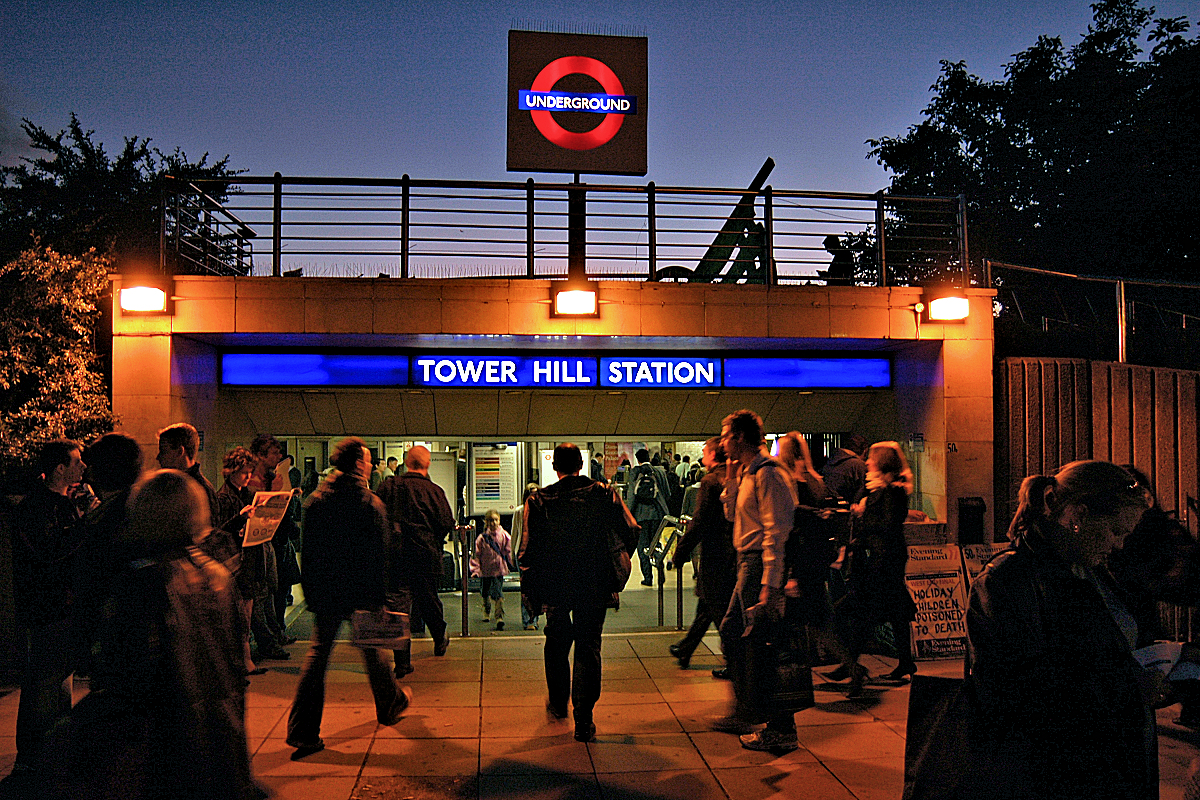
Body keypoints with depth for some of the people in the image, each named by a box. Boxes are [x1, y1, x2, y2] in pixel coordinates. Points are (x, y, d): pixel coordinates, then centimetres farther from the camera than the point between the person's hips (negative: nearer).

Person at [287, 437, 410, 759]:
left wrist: (311, 593, 12)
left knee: (317, 655, 6)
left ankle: (303, 733, 3)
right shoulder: (370, 504, -12)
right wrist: (378, 598, -7)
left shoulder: (314, 500, 2)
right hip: (359, 592, -3)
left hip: (324, 595, 3)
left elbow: (307, 552, 5)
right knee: (371, 651, 15)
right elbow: (378, 556, -12)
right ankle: (391, 704, 37)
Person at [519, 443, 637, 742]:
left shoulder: (538, 501, -5)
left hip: (555, 585, 0)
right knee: (588, 648, 7)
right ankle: (583, 720, 4)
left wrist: (530, 592, 1)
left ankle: (558, 703, 37)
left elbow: (529, 550, -7)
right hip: (595, 586, 0)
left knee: (557, 644, 21)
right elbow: (630, 532, -4)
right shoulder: (604, 494, -2)